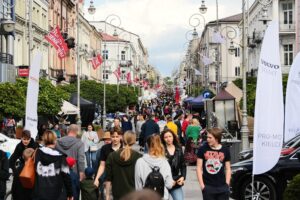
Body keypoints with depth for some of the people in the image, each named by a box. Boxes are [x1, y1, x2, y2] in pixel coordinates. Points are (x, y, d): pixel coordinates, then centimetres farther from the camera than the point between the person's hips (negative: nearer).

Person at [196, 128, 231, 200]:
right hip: (208, 187, -1)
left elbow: (228, 169, 8)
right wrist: (202, 185, -5)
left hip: (222, 187, 1)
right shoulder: (203, 149, -1)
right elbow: (199, 168, 0)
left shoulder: (225, 150, 2)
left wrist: (227, 184, -1)